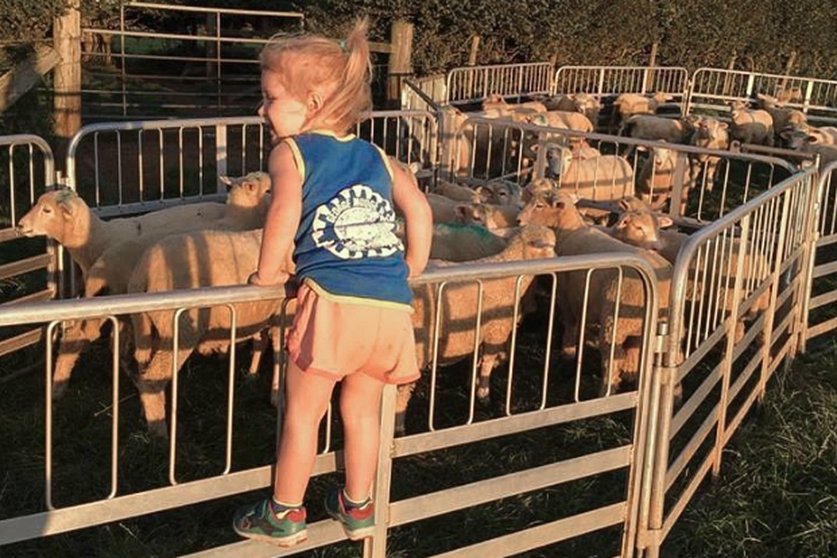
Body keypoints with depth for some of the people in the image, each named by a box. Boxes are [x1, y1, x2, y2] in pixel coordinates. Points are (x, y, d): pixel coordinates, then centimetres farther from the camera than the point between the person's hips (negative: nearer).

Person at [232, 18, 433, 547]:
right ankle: (358, 508, 36)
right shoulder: (375, 156, 20)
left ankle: (285, 515, 25)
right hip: (392, 305, 6)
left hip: (333, 301, -5)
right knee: (363, 410, 22)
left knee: (303, 412, 12)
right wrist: (410, 273, 21)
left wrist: (267, 274, 0)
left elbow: (286, 212, -13)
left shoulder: (290, 151, 5)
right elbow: (419, 208, 11)